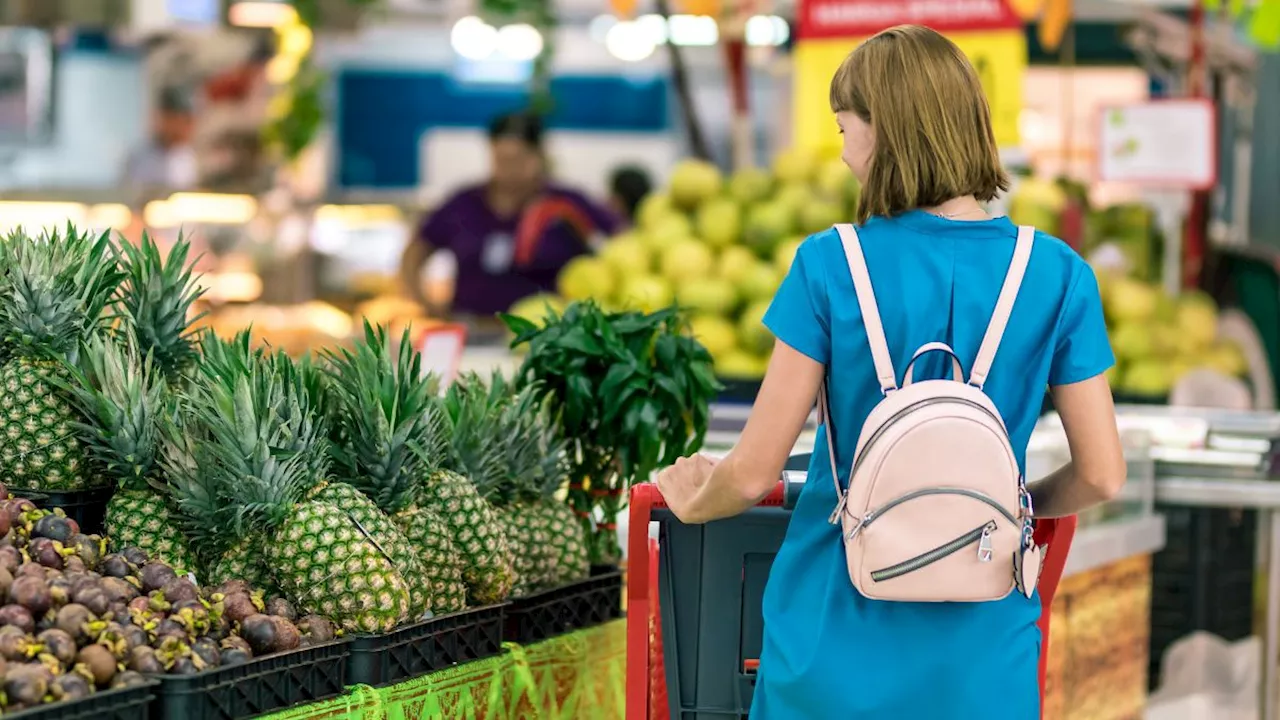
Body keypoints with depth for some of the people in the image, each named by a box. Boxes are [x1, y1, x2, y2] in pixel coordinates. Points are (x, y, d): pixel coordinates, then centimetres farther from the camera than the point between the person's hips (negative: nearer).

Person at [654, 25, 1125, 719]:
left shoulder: (829, 266, -10)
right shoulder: (1059, 276, -5)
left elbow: (753, 473, -9)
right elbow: (1102, 474, -2)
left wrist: (692, 502, 13)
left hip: (838, 650, -1)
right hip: (981, 661, 2)